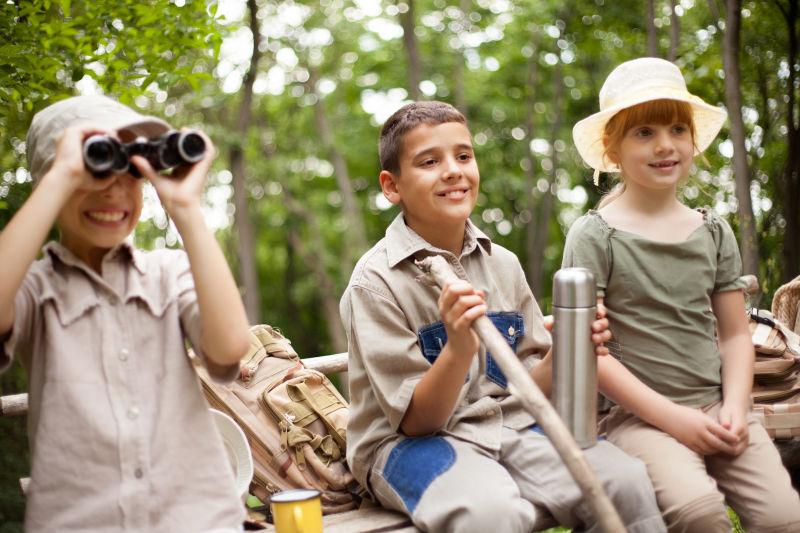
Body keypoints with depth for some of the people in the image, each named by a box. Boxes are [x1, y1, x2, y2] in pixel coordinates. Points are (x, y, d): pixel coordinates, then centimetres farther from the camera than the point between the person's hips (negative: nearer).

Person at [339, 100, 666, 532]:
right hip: (406, 443, -5)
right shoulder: (376, 280, -11)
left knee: (627, 483, -20)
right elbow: (415, 420, -12)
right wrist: (458, 350, -30)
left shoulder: (503, 264, 5)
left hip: (508, 426, 5)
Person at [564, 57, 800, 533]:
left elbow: (735, 334, 14)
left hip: (718, 408, 5)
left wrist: (735, 408, -3)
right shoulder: (594, 235, -4)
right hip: (640, 414, -4)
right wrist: (671, 417, -13)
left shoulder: (714, 231, 11)